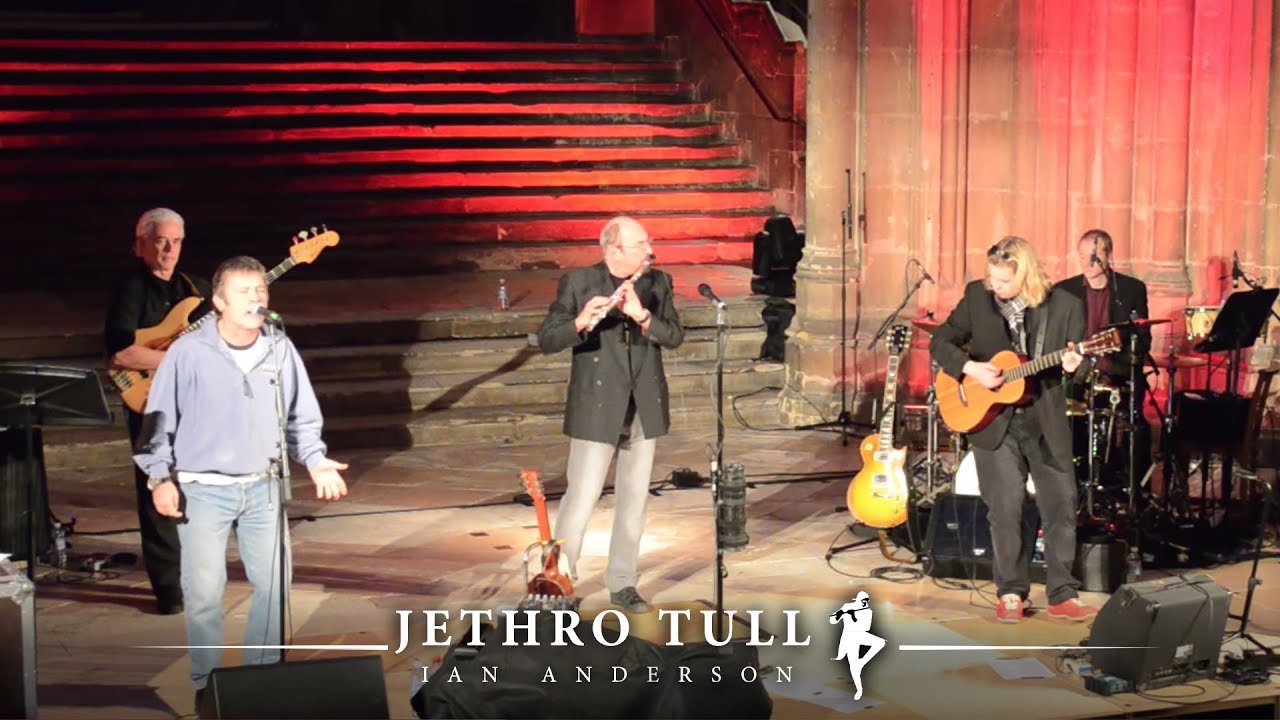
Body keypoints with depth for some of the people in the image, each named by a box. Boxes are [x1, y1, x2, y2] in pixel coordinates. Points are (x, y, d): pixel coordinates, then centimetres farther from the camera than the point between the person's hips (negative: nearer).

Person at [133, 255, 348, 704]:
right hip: (203, 490, -3)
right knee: (204, 592, -3)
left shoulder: (280, 350, 1)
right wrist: (160, 477, -11)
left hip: (263, 487, 3)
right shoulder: (188, 353, -9)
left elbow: (301, 417, 10)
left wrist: (315, 461, -2)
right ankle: (207, 684, 14)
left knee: (274, 584, 6)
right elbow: (159, 419, -4)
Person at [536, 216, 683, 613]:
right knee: (581, 499, -3)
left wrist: (642, 316, -22)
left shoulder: (658, 282, 5)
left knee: (634, 500, 10)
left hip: (644, 409, 4)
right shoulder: (577, 282, -6)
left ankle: (622, 583, 22)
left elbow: (675, 336, -4)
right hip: (596, 409, -4)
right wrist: (580, 322, -30)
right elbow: (546, 340, -11)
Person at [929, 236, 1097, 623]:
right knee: (1005, 509, 3)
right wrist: (971, 368, -14)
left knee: (1061, 504, 1)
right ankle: (1011, 593, 16)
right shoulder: (977, 296, -3)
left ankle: (1063, 595, 12)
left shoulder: (1064, 305, -6)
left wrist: (1073, 364, -23)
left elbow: (1078, 358, 1)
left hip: (1046, 419, 0)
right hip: (993, 419, 0)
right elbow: (940, 342, 2)